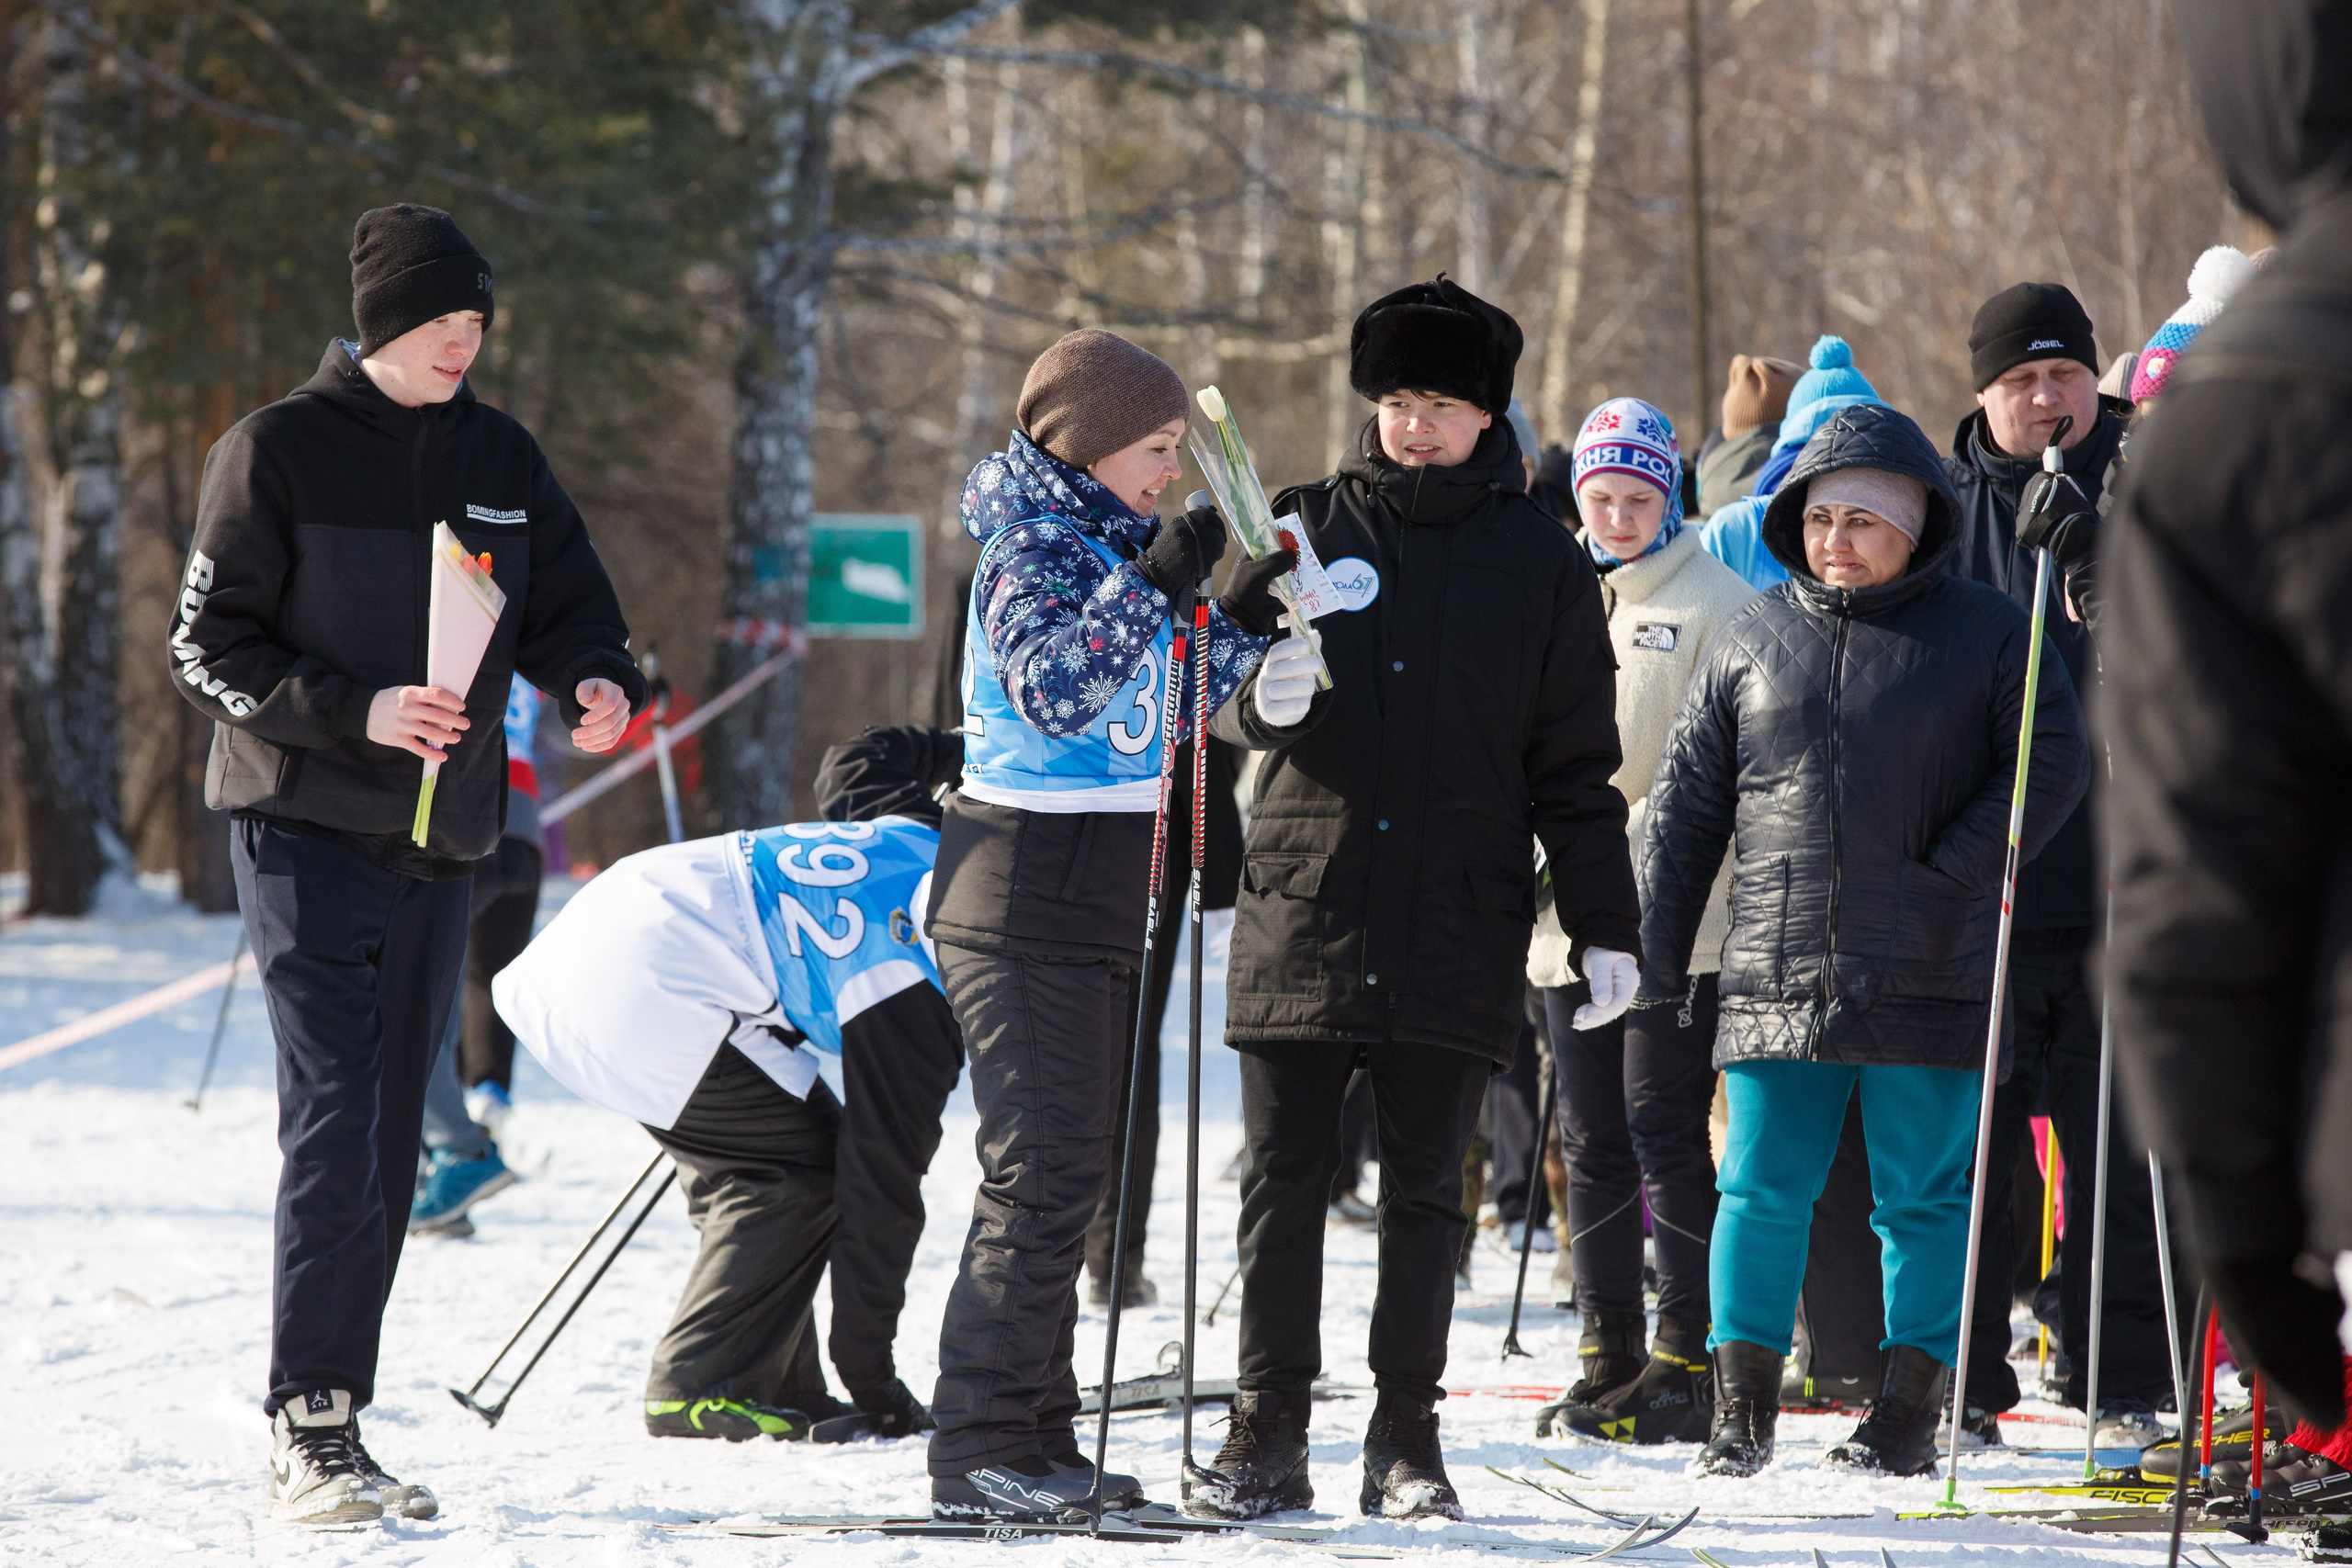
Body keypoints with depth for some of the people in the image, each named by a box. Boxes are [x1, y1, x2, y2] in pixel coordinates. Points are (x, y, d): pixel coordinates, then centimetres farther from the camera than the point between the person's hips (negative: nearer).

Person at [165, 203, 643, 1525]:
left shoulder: (501, 459, 11)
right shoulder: (279, 452, -5)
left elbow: (570, 605, 15)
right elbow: (210, 647, -6)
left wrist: (600, 680, -8)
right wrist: (353, 711, -19)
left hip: (445, 842, 6)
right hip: (308, 830, -6)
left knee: (391, 1141, 8)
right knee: (338, 1119, -16)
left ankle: (336, 1427, 14)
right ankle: (311, 1427, -17)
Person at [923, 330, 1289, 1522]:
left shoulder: (1107, 545, 16)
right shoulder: (1032, 546, -11)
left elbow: (1156, 721, 22)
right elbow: (1055, 686, -27)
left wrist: (1238, 621, 10)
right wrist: (1156, 586, -30)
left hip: (1091, 907, 10)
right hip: (1027, 898, -10)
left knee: (1068, 1171, 11)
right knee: (1046, 1168, -12)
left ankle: (1033, 1439, 16)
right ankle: (978, 1452, -12)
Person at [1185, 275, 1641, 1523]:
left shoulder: (1540, 563, 7)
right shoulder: (1309, 527, 9)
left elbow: (1574, 764, 8)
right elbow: (1221, 700, 10)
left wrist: (1605, 927, 2)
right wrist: (1260, 697, -14)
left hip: (1457, 932, -1)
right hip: (1302, 907, 1)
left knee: (1424, 1195, 4)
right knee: (1281, 1187, 1)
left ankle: (1406, 1440, 11)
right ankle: (1267, 1437, 6)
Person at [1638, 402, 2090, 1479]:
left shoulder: (1987, 634, 2)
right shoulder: (1752, 639, 10)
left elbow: (2054, 765, -2)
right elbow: (1686, 801, 13)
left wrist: (1951, 874, -11)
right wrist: (1654, 950, 7)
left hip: (1929, 978, -2)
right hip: (1777, 977, 2)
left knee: (1924, 1202, 3)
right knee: (1759, 1191, 1)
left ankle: (1909, 1411, 10)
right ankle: (1742, 1409, 7)